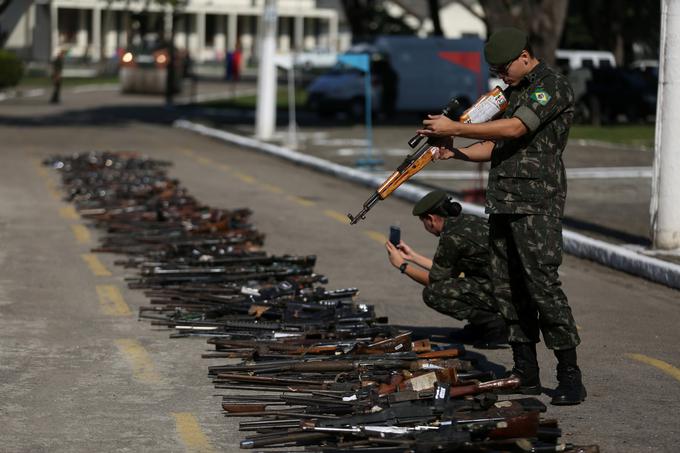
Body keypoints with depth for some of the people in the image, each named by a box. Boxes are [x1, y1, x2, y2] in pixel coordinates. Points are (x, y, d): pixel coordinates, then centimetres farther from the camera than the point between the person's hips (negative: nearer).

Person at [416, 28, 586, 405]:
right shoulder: (513, 92, 21)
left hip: (536, 204, -9)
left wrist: (455, 128, -14)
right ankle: (526, 376, 11)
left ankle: (570, 378, -11)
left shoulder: (552, 86, -8)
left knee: (542, 283, -14)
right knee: (508, 289, 7)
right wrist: (457, 151, 3)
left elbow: (514, 129, -18)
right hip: (502, 204, 9)